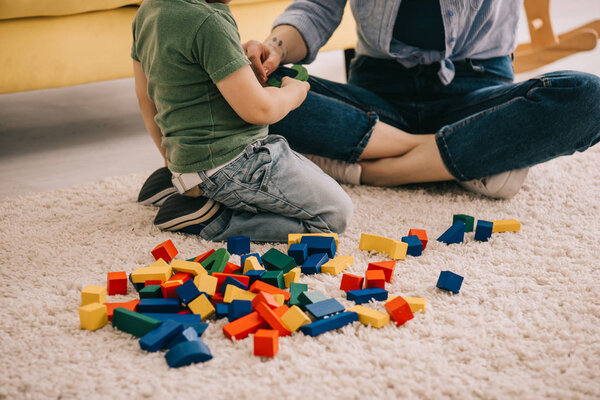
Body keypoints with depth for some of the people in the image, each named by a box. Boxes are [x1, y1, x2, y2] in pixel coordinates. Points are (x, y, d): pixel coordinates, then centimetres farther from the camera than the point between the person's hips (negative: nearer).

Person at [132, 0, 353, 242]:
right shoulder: (208, 22, -24)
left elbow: (145, 98, 15)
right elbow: (258, 110, -23)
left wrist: (173, 161, 26)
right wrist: (293, 92, 0)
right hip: (234, 162, -10)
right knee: (336, 214, -2)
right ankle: (209, 221, -8)